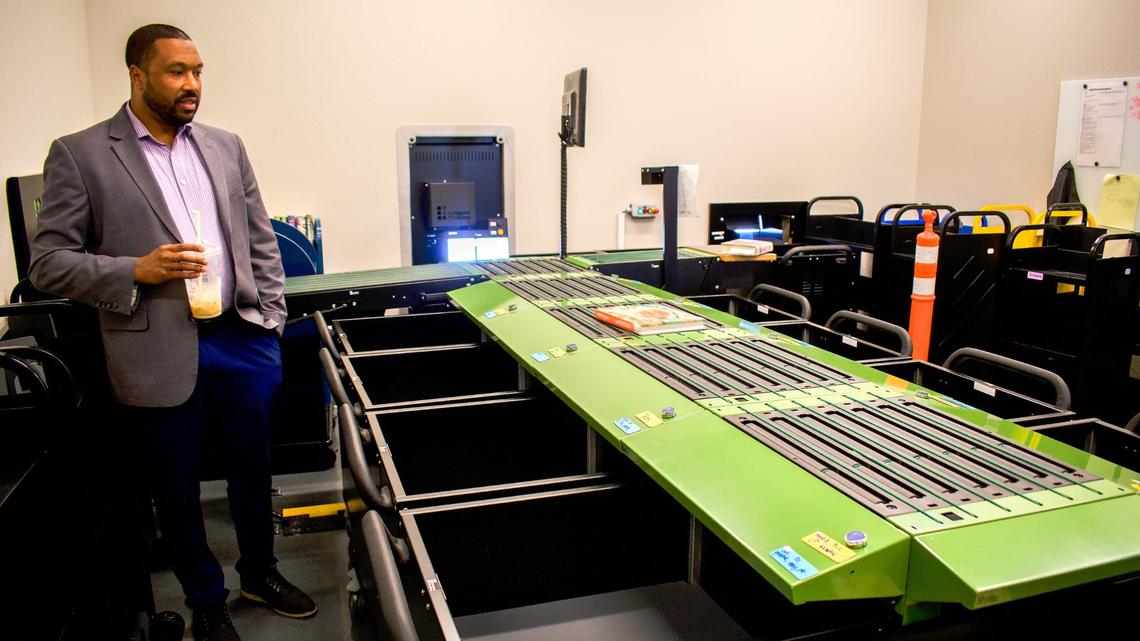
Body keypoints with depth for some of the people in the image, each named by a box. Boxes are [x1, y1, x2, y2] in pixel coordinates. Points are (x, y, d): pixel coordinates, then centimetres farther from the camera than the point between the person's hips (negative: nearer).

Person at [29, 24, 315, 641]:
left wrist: (271, 321, 4)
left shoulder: (226, 146, 9)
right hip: (161, 353, -3)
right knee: (177, 487, 12)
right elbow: (48, 263, -4)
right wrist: (137, 270, -19)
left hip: (242, 340, 4)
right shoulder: (78, 154, -3)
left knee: (252, 470, 16)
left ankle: (260, 574, 40)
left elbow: (261, 242, 12)